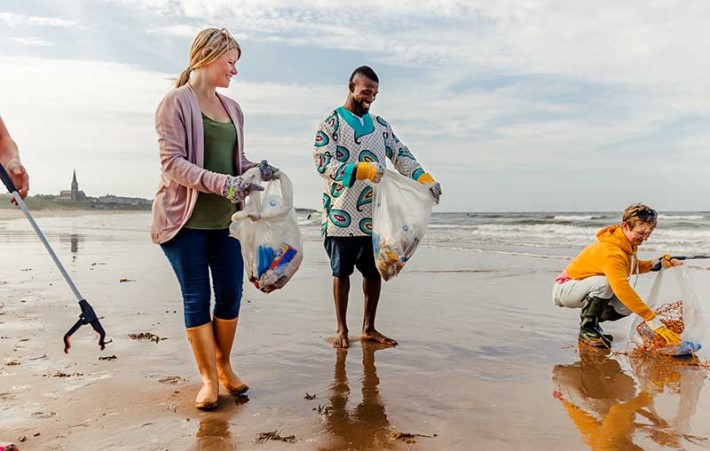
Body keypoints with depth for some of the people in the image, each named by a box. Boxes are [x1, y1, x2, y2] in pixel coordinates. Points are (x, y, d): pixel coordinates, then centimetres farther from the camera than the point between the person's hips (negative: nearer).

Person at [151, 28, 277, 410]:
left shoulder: (232, 108, 14)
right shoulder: (176, 102, -5)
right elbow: (172, 162, -13)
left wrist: (256, 170, -4)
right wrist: (222, 183, -25)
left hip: (224, 220, 6)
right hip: (185, 219, -5)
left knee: (231, 295, 7)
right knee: (197, 298, 3)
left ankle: (224, 367, 27)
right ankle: (208, 379, 15)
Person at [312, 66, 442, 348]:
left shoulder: (380, 125, 14)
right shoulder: (331, 123, -2)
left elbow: (401, 155, 9)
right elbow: (323, 163, -15)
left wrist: (425, 179, -9)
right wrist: (361, 170, -28)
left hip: (374, 215, 5)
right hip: (342, 215, -5)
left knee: (374, 272, 9)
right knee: (341, 272, 6)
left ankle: (369, 328, 23)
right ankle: (342, 330, 18)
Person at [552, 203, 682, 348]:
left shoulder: (628, 242, -4)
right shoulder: (611, 252, -33)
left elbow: (632, 267, 16)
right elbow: (623, 290, -42)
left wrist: (658, 263, -4)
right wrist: (657, 325, -43)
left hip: (587, 287, 9)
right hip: (564, 289, -9)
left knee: (627, 306, -13)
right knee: (604, 283, -37)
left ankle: (590, 321, 14)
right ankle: (586, 330, -16)